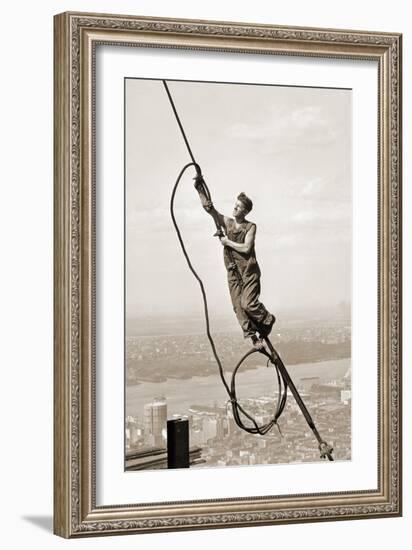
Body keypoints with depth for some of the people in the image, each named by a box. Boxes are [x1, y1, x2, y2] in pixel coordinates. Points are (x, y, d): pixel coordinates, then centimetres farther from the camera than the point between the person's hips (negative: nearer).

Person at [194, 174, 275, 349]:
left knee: (248, 303, -14)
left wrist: (228, 242, -9)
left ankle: (267, 320, 13)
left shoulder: (250, 227, -4)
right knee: (238, 307, -2)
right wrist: (200, 188, -13)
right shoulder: (227, 222, 7)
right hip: (233, 272, 4)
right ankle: (253, 337, 4)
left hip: (249, 271, -4)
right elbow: (208, 208, -2)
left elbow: (246, 248, -16)